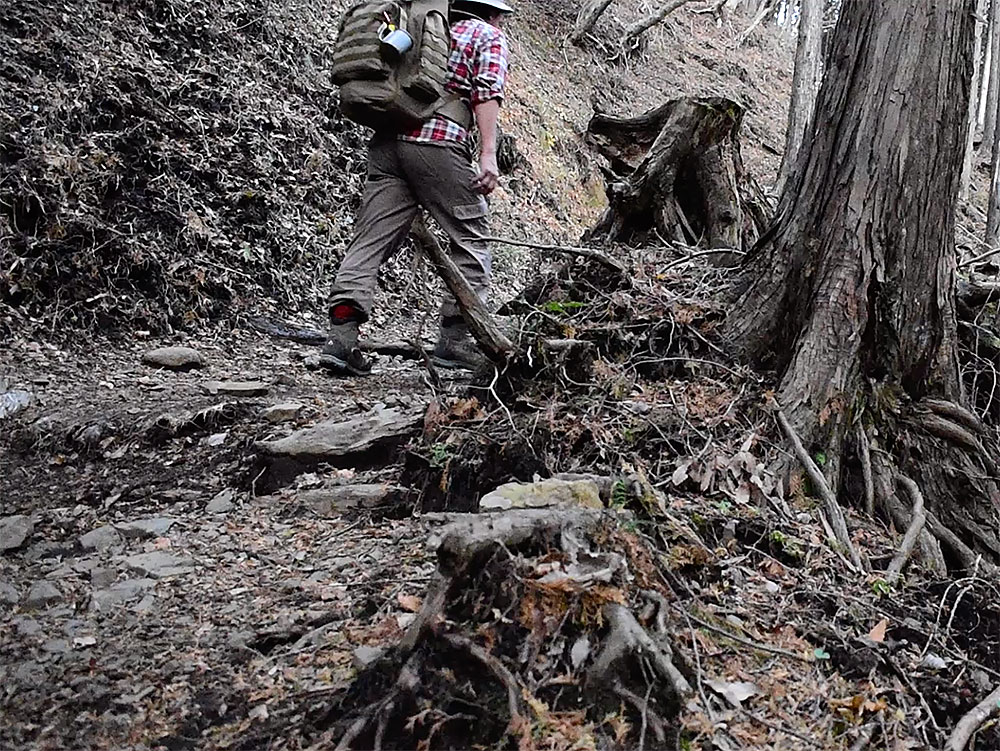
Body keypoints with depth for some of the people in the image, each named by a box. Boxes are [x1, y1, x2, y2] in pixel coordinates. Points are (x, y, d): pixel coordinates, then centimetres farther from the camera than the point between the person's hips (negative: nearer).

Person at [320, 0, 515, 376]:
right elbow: (487, 92, -4)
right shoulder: (489, 35, 13)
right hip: (437, 144, -6)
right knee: (472, 236, 5)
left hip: (387, 140, 6)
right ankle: (453, 339, 1)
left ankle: (341, 335, -12)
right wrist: (488, 155, -12)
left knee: (370, 239, -1)